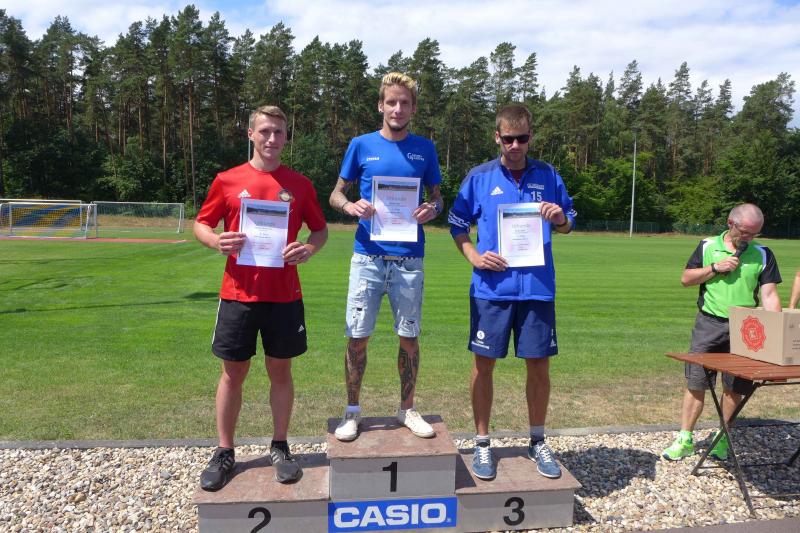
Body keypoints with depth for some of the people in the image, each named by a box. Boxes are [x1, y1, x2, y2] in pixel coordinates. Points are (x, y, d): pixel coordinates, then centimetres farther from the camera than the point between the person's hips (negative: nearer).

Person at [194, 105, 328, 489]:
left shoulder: (299, 185, 4)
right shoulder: (227, 181, 2)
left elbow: (320, 229, 12)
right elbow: (201, 224, 8)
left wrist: (309, 248, -10)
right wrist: (216, 240, -14)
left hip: (284, 295, 1)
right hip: (238, 294, 0)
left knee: (280, 371, 9)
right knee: (233, 372, 8)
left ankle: (280, 448, 25)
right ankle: (224, 452, 24)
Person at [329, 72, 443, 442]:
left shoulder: (424, 149, 7)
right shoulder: (361, 145, 4)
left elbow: (436, 195, 14)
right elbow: (336, 194, 8)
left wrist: (432, 209, -10)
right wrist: (350, 206, -15)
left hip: (409, 258, 1)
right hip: (367, 256, -1)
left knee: (409, 337, 7)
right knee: (357, 337, 2)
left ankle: (407, 409, 25)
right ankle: (352, 411, 20)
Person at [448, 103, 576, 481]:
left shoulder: (548, 176, 8)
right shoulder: (480, 177, 4)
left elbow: (567, 226, 15)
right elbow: (457, 226, 9)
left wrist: (560, 218, -8)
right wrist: (475, 257, -7)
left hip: (537, 287, 2)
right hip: (491, 287, -1)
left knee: (539, 364, 7)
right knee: (484, 364, 4)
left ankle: (537, 442, 26)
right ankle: (482, 444, 20)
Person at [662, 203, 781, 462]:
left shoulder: (762, 254, 2)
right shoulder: (708, 246, 2)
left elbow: (769, 295, -3)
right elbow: (686, 279, 3)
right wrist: (715, 268, -12)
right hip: (709, 324, 0)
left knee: (734, 387, 7)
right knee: (696, 383, 2)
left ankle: (723, 439, 24)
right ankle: (684, 440, 11)